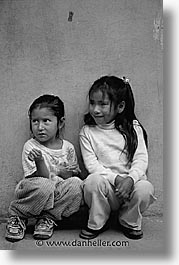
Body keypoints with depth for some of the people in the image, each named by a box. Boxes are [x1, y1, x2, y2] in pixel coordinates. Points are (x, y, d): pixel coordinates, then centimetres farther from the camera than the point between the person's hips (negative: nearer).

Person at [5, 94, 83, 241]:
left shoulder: (68, 147, 1)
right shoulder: (30, 147, -8)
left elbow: (77, 173, 11)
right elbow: (42, 178, -14)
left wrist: (67, 173, -11)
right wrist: (40, 162, -32)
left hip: (59, 197, 3)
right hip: (37, 196, -3)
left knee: (76, 184, -26)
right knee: (43, 186, -36)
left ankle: (48, 218, -10)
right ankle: (17, 215, -7)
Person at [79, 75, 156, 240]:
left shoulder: (133, 128, 5)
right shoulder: (87, 132, 4)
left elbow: (141, 159, -4)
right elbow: (91, 164, -5)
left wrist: (130, 178, -24)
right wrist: (116, 179, -20)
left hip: (131, 182, 1)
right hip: (106, 184, 0)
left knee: (145, 188, -31)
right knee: (93, 181, -32)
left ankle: (129, 223, 3)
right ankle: (97, 224, -3)